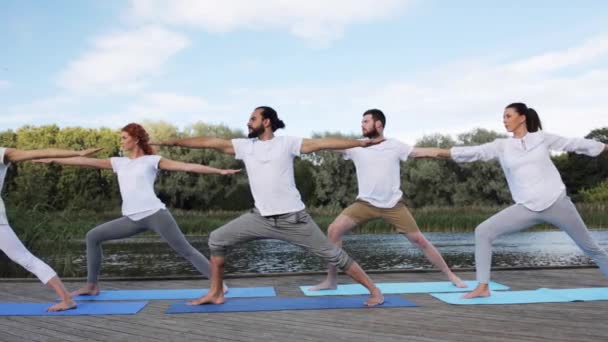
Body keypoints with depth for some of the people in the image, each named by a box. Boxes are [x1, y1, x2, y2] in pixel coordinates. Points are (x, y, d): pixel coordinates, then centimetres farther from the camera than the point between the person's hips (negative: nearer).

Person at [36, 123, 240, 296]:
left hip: (155, 214, -5)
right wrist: (54, 160, 15)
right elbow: (87, 161, 17)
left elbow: (187, 167, -2)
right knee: (93, 236, 5)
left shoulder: (152, 160, 4)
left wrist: (219, 171, -9)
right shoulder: (119, 162, 18)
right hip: (132, 219, 6)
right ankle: (92, 285, 15)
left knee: (185, 250, -8)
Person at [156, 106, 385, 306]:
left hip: (293, 218, -4)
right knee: (217, 239, 3)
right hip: (261, 218, 4)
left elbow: (323, 143, -10)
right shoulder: (245, 146, 5)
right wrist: (172, 142, 2)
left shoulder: (287, 143, -5)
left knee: (332, 254, 0)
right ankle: (215, 294, 16)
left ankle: (374, 291, 14)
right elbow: (209, 142, 3)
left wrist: (362, 143, -14)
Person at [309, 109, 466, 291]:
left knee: (419, 240, 2)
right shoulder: (357, 147, -1)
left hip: (393, 205, -1)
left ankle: (450, 275, 24)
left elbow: (423, 152, -1)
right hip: (366, 203, 1)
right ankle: (331, 280, -1)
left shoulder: (394, 145, -2)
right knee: (334, 230, -15)